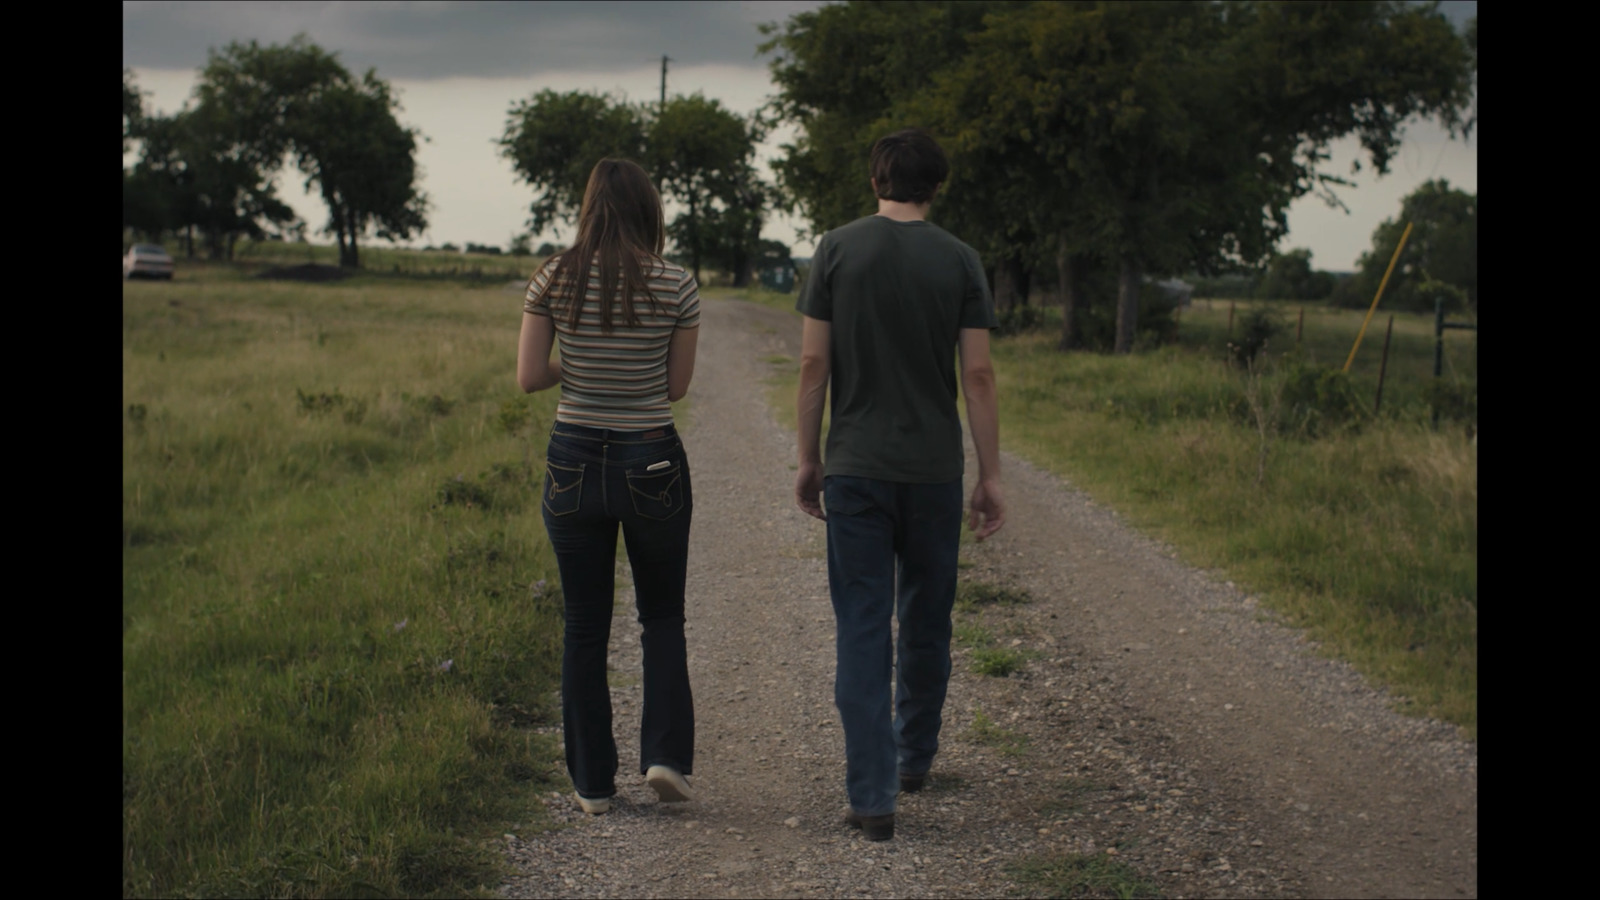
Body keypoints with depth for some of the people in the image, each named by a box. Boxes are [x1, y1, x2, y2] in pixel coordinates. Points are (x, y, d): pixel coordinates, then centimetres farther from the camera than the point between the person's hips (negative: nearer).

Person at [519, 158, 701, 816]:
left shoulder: (553, 281, -5)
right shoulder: (676, 287, -7)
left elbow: (529, 379, -3)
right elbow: (677, 386, 0)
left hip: (573, 460, 1)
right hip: (652, 462, -1)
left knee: (584, 628, 12)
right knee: (662, 617, 17)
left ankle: (592, 783, 15)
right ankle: (666, 755, 3)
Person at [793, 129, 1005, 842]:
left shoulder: (837, 251, -1)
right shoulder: (959, 261, -1)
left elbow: (813, 366, -3)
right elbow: (978, 375, -3)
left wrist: (808, 460, 7)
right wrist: (991, 476, 3)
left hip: (855, 468, -1)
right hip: (934, 470, 1)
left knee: (862, 629, 0)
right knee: (926, 621, 18)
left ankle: (873, 796, -4)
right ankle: (916, 756, 34)